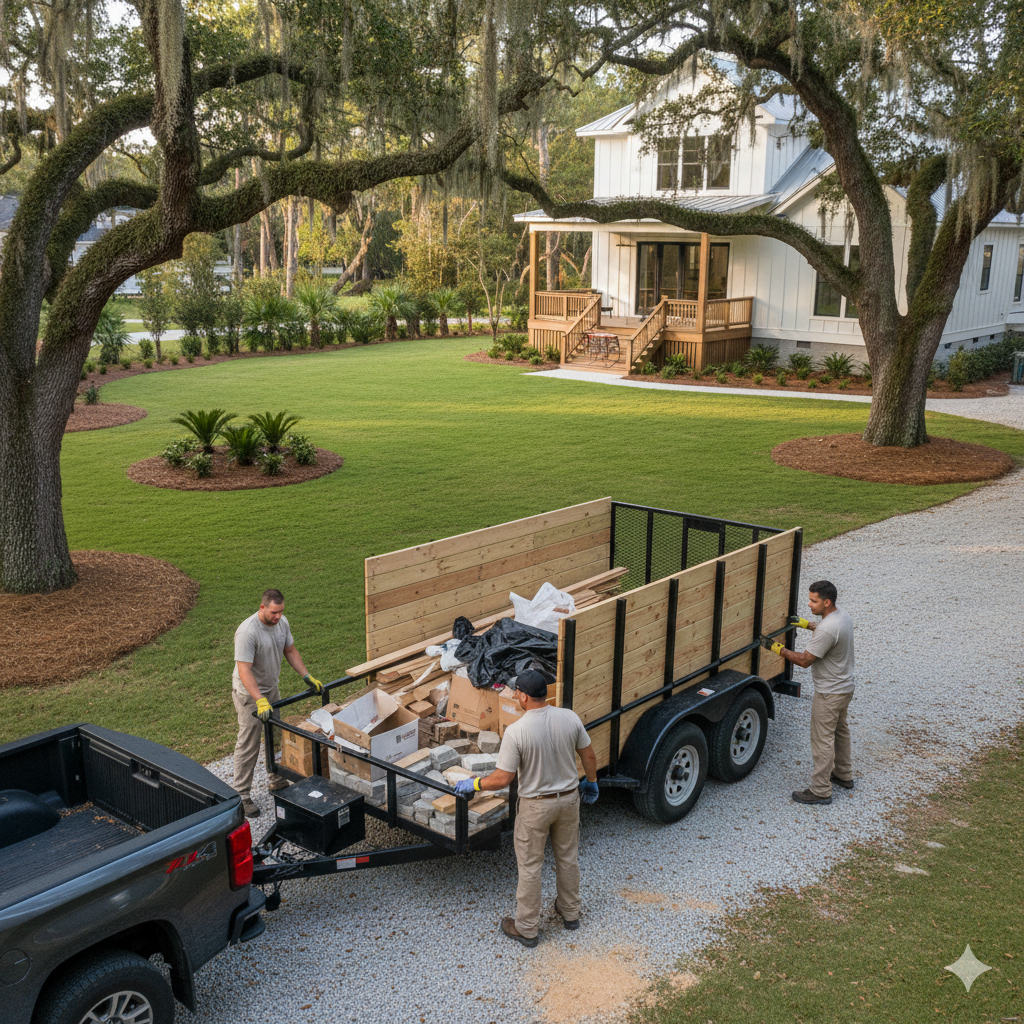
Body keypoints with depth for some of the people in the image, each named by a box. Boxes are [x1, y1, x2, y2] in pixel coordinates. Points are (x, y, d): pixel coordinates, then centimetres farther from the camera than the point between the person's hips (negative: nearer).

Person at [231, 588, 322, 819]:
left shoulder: (282, 623, -6)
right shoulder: (247, 632, -30)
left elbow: (290, 651, 9)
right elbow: (244, 671, -33)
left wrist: (308, 677, 4)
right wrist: (260, 701, -41)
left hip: (271, 688, 8)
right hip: (249, 694, -8)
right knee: (248, 746, -2)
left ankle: (277, 781, 38)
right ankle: (241, 796, 8)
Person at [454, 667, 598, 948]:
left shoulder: (516, 731, -25)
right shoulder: (570, 718, -11)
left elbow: (503, 778, -20)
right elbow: (589, 756, 1)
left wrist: (474, 784, -3)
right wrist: (591, 782, 19)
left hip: (535, 806, -5)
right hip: (569, 798, 5)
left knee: (530, 866, 11)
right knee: (568, 857, 23)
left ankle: (526, 928, 24)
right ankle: (570, 913, 41)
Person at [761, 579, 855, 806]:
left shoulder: (826, 630, -32)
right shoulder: (842, 616, -1)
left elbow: (805, 660, -25)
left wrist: (778, 649, -15)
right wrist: (807, 624, 23)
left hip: (829, 694, -10)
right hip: (845, 687, 10)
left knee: (822, 740, 0)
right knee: (840, 730, 25)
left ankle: (820, 790, 9)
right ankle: (844, 775, 42)